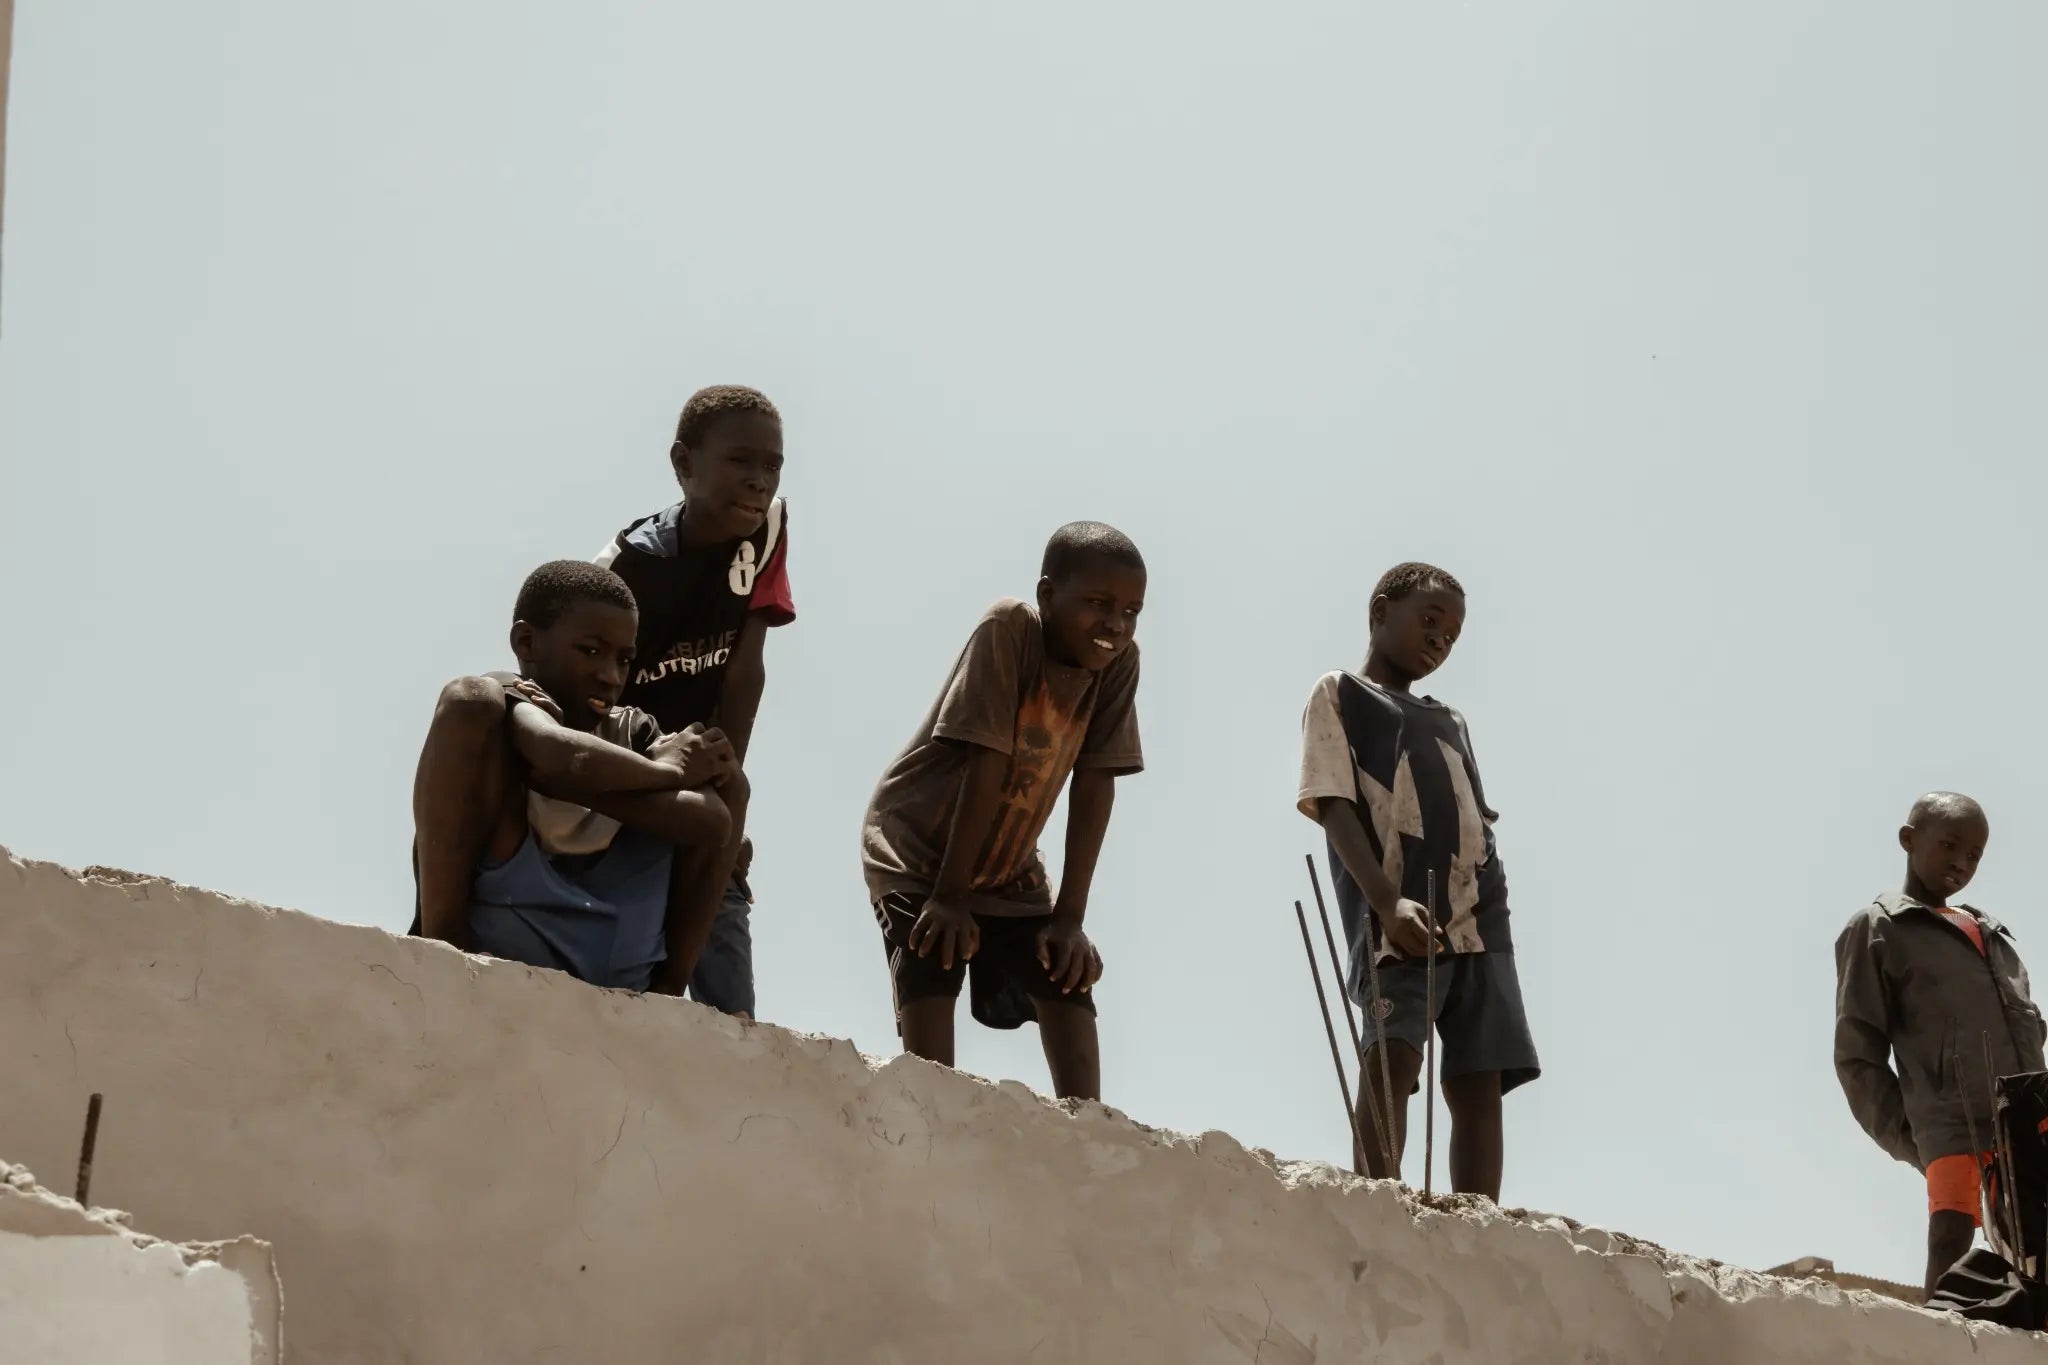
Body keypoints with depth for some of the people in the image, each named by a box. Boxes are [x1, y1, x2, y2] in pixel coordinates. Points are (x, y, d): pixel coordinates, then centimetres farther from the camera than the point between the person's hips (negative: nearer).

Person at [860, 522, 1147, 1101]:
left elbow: (1094, 784, -12)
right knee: (929, 975, -24)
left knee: (1067, 979, -8)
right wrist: (948, 895, -25)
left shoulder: (1120, 661, -10)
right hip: (916, 849, -5)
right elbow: (987, 765, -26)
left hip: (1007, 866, 5)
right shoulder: (1008, 628, -24)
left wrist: (1070, 917, -15)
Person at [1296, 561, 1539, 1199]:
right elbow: (1333, 806, -3)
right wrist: (1387, 901, -19)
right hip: (1396, 918, -6)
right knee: (1392, 1057, -22)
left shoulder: (1449, 722, 29)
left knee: (1479, 1081, -4)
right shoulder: (1339, 695, 11)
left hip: (1477, 918, 6)